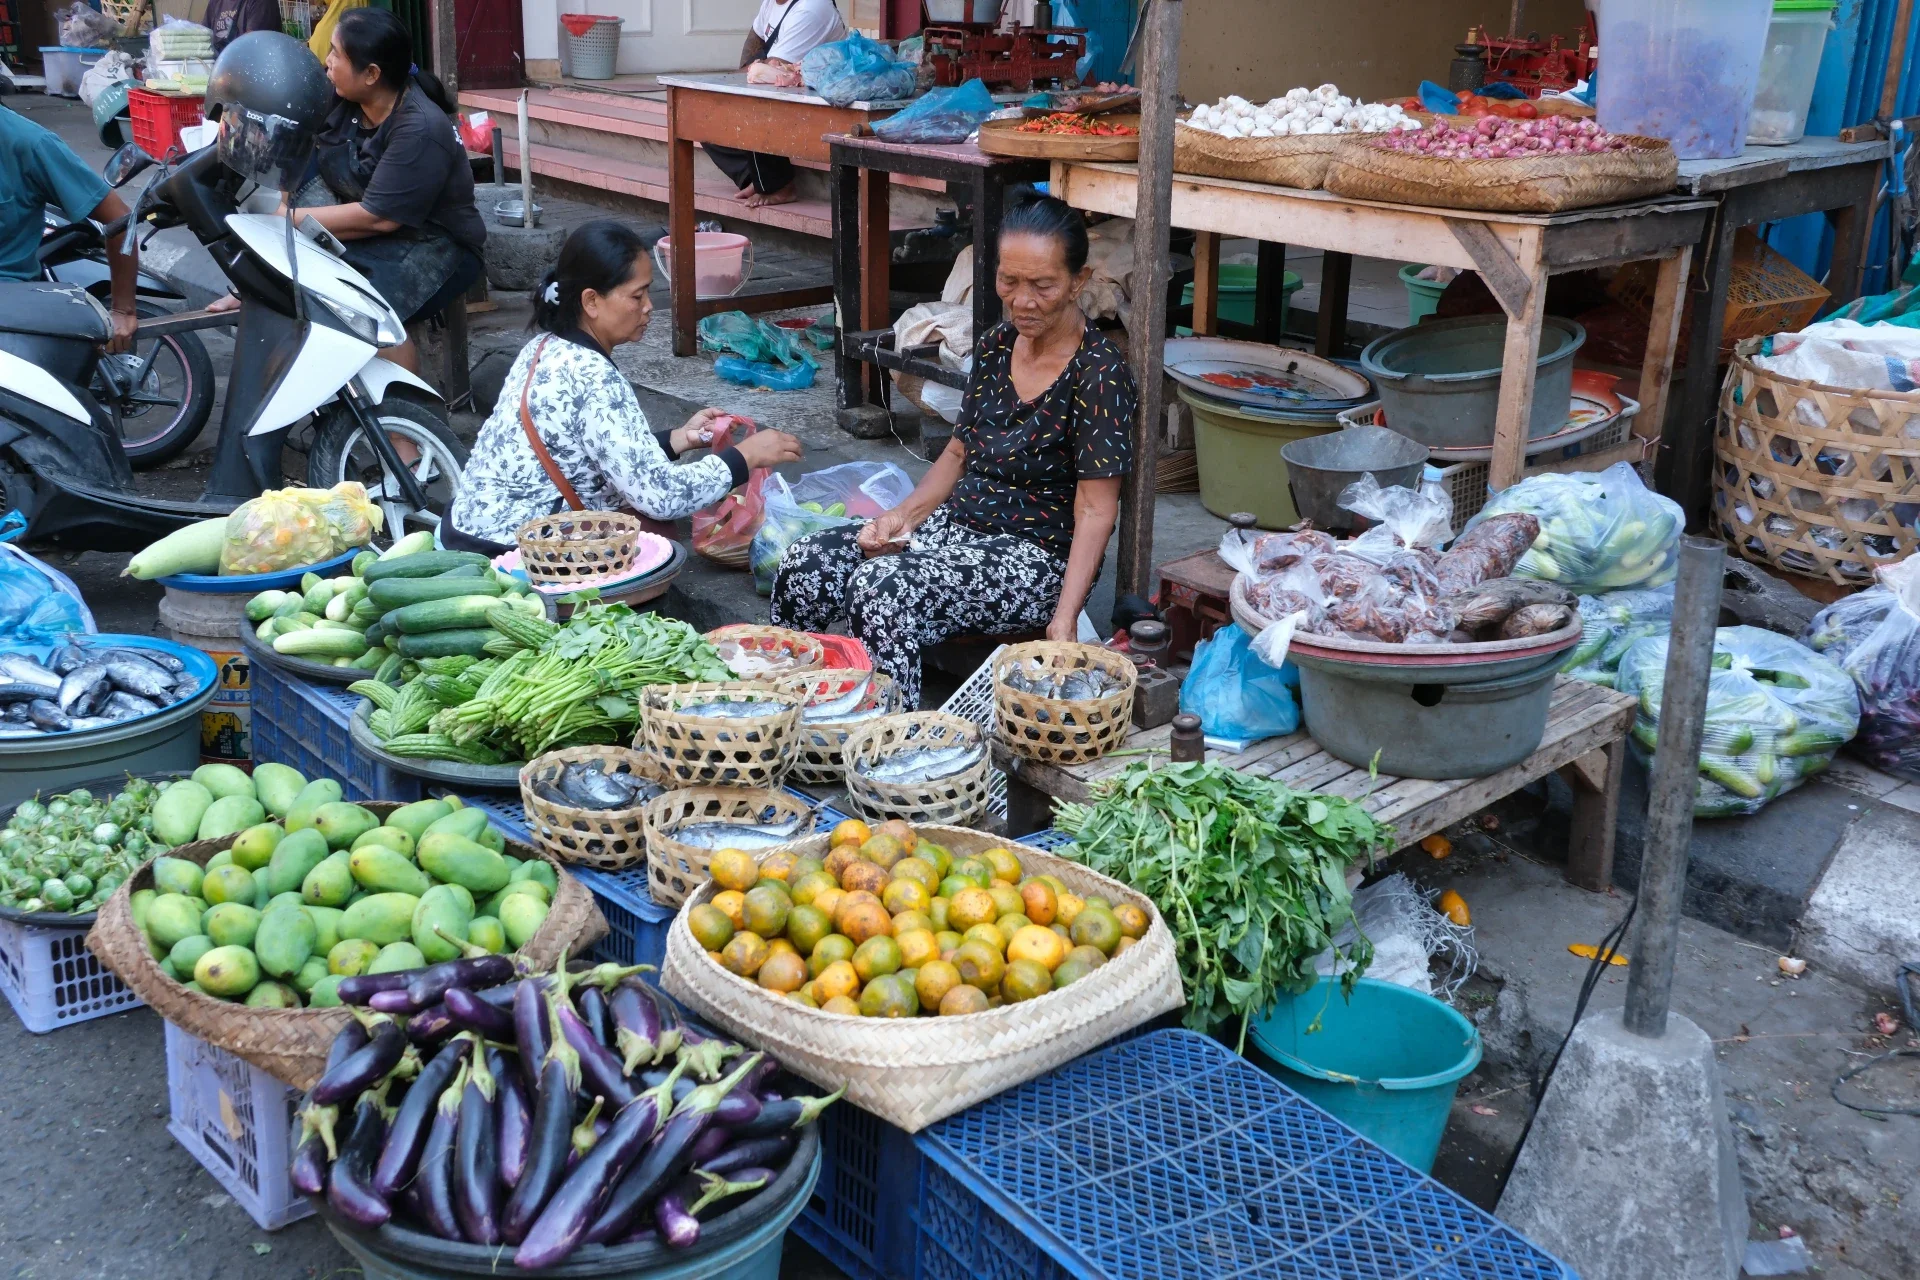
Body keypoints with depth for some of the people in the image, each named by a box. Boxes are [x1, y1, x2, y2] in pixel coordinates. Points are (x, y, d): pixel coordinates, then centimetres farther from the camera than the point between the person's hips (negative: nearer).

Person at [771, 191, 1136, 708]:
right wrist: (903, 515, 0)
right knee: (807, 562, -13)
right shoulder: (995, 347, 7)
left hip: (1036, 556, -7)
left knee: (882, 587, -31)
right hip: (957, 523, 7)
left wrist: (1063, 620, -26)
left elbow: (1095, 512, -17)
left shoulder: (1100, 373, -14)